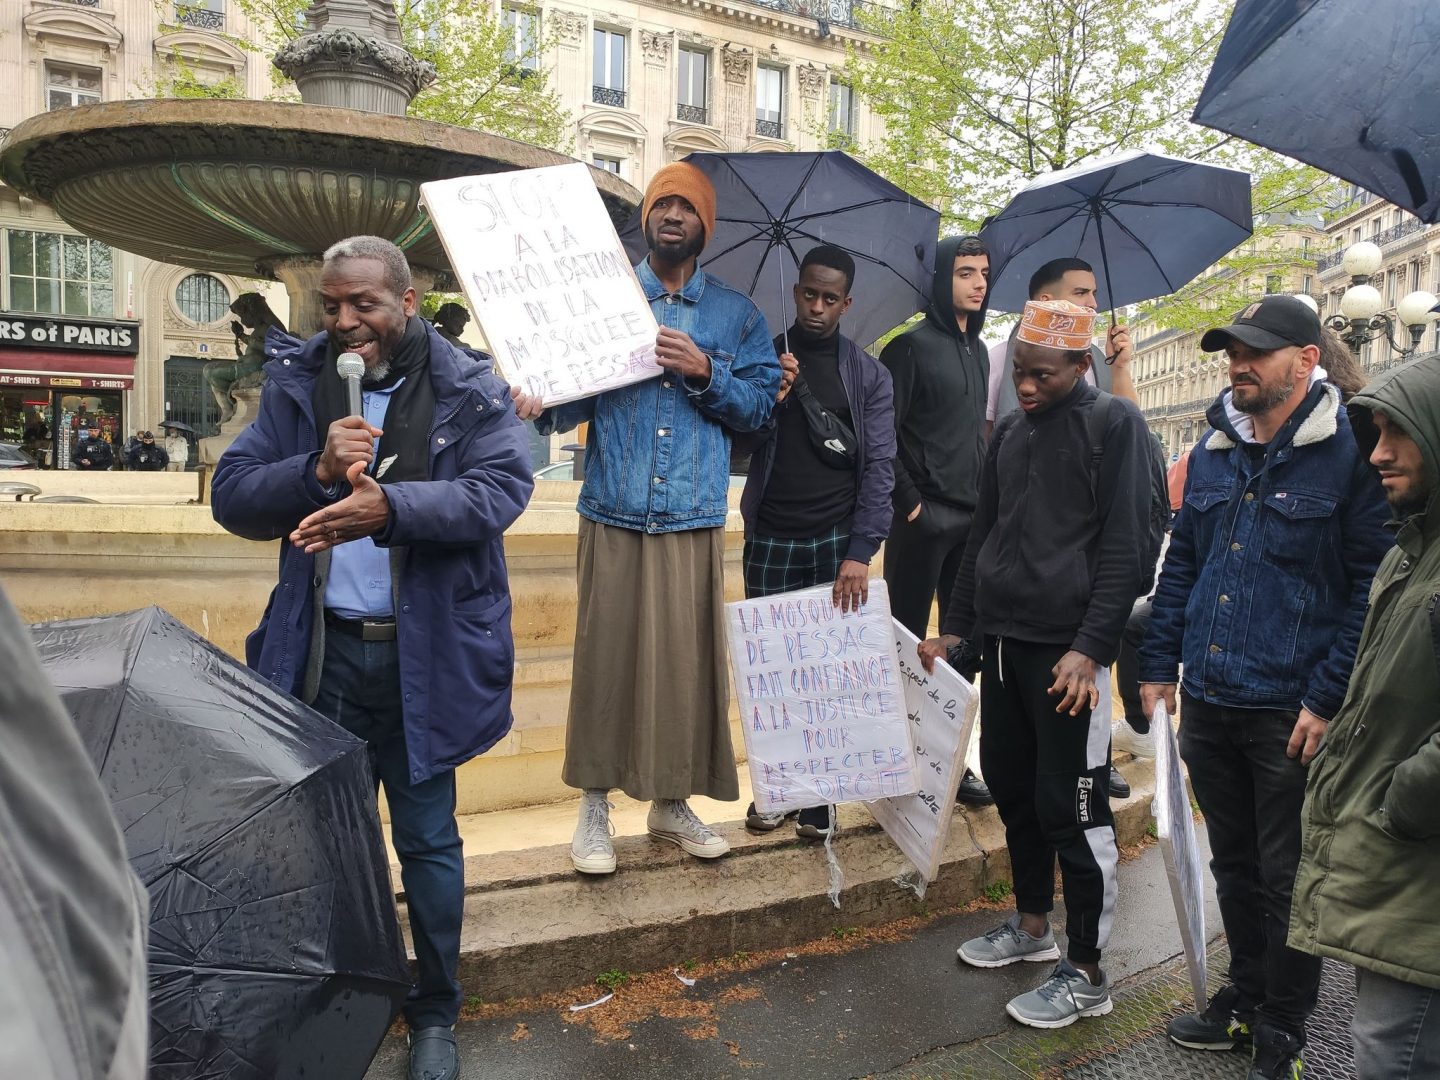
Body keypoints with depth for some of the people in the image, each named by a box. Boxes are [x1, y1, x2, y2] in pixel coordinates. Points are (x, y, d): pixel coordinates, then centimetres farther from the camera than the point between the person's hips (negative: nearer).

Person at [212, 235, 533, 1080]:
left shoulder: (469, 390, -5)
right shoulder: (297, 383, 3)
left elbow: (504, 486, -18)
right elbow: (232, 496, -1)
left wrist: (390, 506, -32)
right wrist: (316, 470, -19)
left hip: (427, 653, -2)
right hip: (322, 650, 3)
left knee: (427, 839, 11)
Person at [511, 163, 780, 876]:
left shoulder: (736, 314, 12)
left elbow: (761, 404, 5)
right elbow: (576, 395, 2)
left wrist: (705, 371, -11)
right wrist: (542, 403, -20)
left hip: (695, 518, 1)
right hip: (614, 514, -1)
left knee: (687, 658, 5)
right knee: (606, 657, 0)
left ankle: (671, 801, 22)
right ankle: (595, 804, 16)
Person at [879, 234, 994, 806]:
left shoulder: (978, 350, 16)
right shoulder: (910, 346, -6)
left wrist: (983, 498, 13)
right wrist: (909, 502, -14)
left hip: (971, 520, 7)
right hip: (924, 518, -7)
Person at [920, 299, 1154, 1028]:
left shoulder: (1115, 425, -5)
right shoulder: (1010, 431, 15)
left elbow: (1125, 547, -11)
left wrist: (1092, 647, -18)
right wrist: (957, 628, 16)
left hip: (1066, 648, -7)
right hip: (1000, 639, 7)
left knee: (1071, 805, -1)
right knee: (1009, 785, 14)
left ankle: (1086, 973, 13)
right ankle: (1032, 924, 33)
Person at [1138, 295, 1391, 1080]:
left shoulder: (1350, 452, -10)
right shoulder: (1214, 451, 10)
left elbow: (1372, 585, -12)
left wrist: (1328, 699, -16)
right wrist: (1159, 664, 10)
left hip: (1291, 712, -6)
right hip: (1207, 703, 6)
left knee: (1287, 878, 9)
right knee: (1233, 866, 19)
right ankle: (1245, 996, 38)